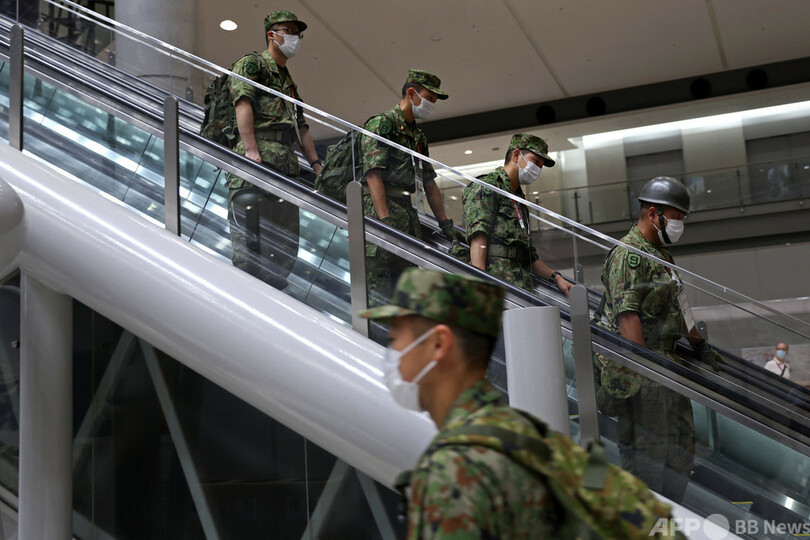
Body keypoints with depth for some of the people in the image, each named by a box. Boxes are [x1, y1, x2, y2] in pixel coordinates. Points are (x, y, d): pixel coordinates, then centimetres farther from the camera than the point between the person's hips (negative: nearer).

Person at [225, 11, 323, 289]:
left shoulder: (289, 82, 31)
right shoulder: (251, 63, 6)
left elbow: (302, 127, 29)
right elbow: (242, 102, -10)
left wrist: (316, 164, 18)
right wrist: (251, 149, -22)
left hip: (286, 162, 8)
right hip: (256, 157, -8)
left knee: (286, 239, 3)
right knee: (249, 231, -14)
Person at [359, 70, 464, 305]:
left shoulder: (418, 137, 25)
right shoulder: (382, 123, -2)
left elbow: (429, 183, 27)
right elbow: (373, 173, -13)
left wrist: (445, 224, 19)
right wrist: (385, 219, -23)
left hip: (408, 212, 9)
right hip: (379, 208, -9)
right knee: (378, 289, -15)